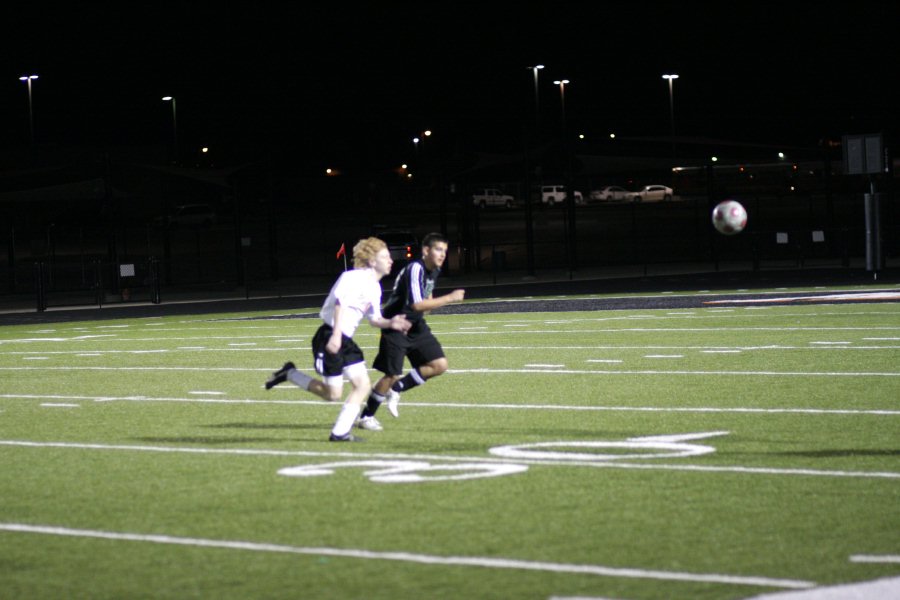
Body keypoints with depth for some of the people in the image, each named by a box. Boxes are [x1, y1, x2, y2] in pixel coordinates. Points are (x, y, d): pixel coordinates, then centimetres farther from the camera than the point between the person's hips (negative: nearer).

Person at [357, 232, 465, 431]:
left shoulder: (434, 270, 4)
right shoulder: (415, 269, -25)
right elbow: (416, 304, -36)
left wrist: (429, 303, 4)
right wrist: (450, 298, -32)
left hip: (416, 326, 8)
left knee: (439, 365, -3)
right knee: (392, 374, -7)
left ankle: (396, 389, 12)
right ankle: (366, 417, 11)